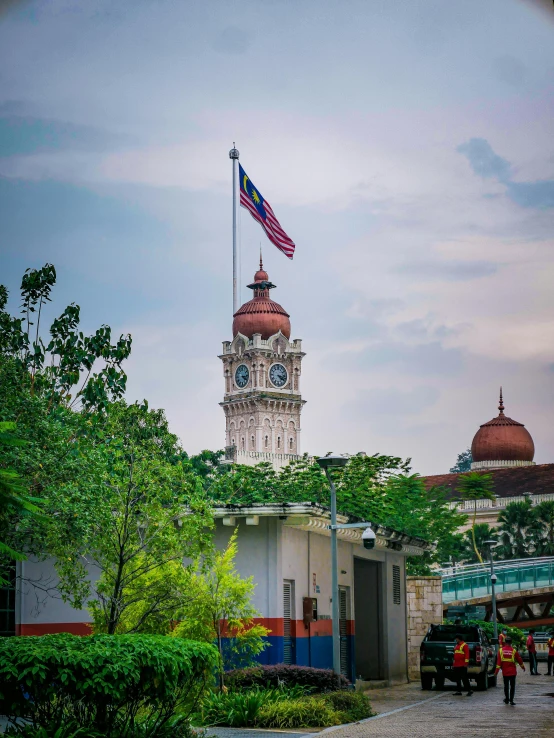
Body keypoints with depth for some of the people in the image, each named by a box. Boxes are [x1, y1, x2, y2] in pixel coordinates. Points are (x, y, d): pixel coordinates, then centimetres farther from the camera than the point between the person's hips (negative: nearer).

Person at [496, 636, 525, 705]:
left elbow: (498, 661, -6)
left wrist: (497, 670, -3)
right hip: (512, 671, -2)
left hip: (505, 671, 2)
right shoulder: (513, 650, -6)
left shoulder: (501, 650, -3)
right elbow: (519, 659, 5)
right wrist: (523, 666, 21)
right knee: (512, 686, 3)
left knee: (506, 685, 15)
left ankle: (507, 699, 25)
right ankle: (511, 700, -3)